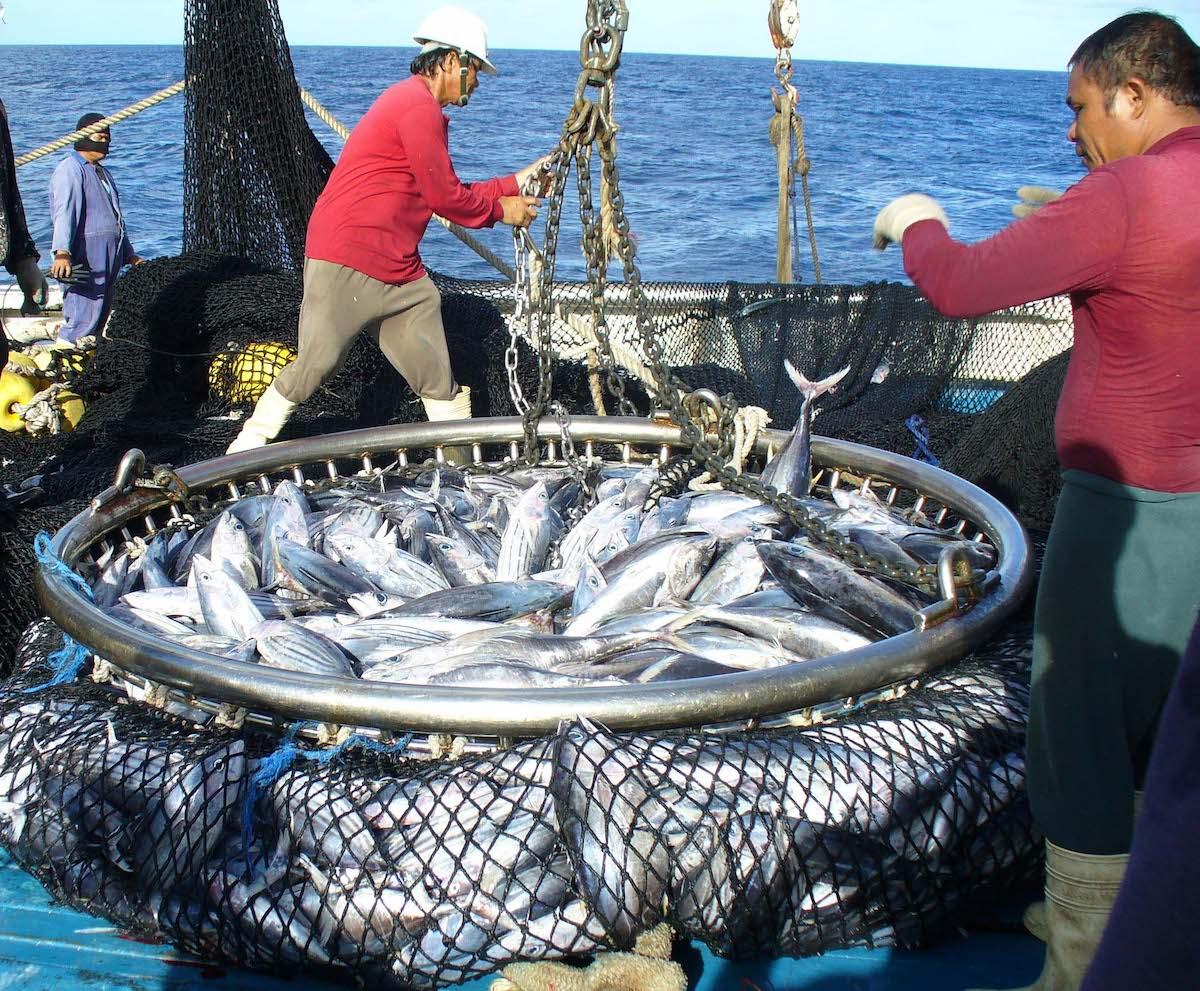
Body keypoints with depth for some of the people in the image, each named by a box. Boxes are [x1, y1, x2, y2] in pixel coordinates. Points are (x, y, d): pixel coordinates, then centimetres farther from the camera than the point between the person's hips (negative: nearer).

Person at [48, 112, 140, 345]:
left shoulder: (103, 173, 25)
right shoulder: (70, 169, -5)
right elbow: (64, 213, -19)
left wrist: (131, 256, 32)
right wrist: (62, 253, -31)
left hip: (109, 260, 9)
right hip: (84, 260, -9)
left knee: (100, 319, 7)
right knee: (82, 322, -14)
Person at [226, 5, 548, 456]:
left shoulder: (419, 106, 19)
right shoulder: (418, 106, -13)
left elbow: (448, 194, 19)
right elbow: (446, 199, -12)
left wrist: (515, 183, 17)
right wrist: (501, 210, 3)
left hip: (399, 270, 10)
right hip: (346, 261, -10)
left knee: (437, 377, 5)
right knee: (317, 364, -6)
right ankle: (247, 447, 10)